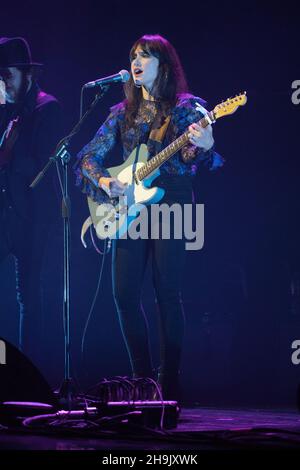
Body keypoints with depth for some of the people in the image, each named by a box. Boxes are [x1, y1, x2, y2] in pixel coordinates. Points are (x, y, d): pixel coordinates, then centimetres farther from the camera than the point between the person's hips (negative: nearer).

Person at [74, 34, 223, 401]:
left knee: (166, 293, -7)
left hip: (170, 204, -4)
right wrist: (104, 181, -7)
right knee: (125, 293, -2)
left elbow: (190, 160, -6)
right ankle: (143, 377, 9)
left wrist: (203, 146, -28)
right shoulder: (123, 112, 15)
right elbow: (90, 155, 13)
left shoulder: (185, 107, 4)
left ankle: (169, 382, -3)